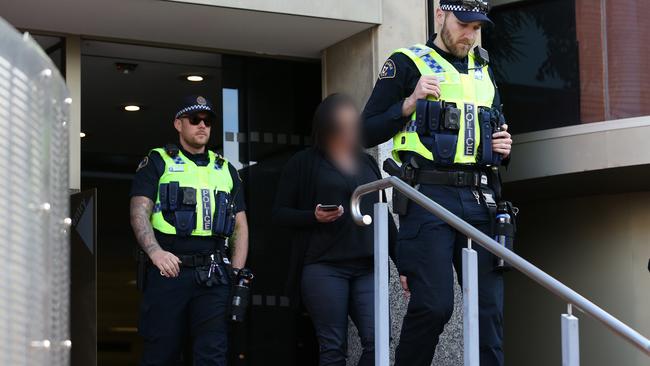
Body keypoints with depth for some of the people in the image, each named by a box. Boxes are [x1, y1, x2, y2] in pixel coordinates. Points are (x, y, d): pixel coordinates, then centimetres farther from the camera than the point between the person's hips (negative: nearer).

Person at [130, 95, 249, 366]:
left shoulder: (226, 170, 20)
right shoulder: (157, 163, 8)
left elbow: (240, 226, 18)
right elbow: (139, 212, -4)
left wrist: (237, 274, 4)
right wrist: (155, 251, -23)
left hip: (213, 275, 3)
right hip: (168, 270, -3)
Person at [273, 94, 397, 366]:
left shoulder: (367, 163, 19)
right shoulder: (303, 164, 6)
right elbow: (280, 213, 5)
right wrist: (314, 217, -13)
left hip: (368, 268, 4)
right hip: (324, 267, -4)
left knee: (377, 342, -10)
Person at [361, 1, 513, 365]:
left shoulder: (483, 69, 21)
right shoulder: (407, 64, 4)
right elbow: (368, 132, 1)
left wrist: (504, 147, 9)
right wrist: (411, 103, -13)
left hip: (480, 199, 5)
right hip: (429, 198, -5)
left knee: (490, 306, 0)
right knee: (433, 305, -13)